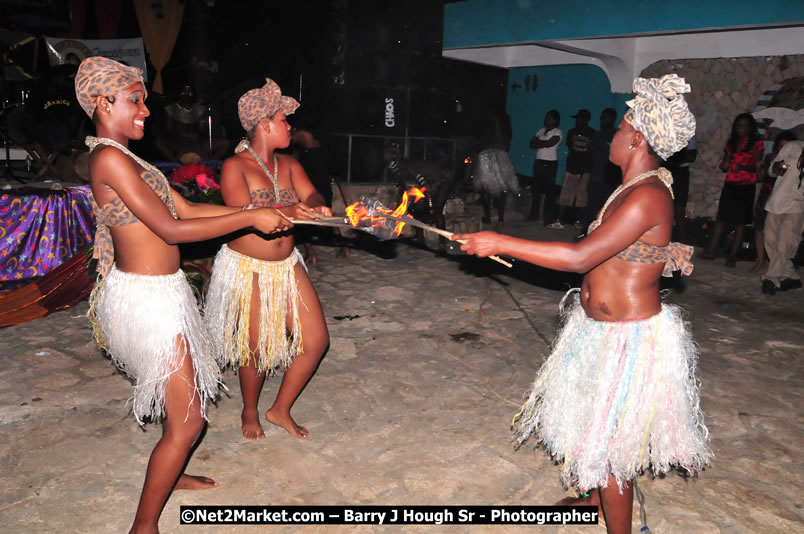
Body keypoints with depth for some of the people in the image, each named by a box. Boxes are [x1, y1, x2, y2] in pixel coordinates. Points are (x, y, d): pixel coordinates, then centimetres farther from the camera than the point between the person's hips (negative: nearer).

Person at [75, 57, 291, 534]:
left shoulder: (125, 159, 13)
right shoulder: (111, 159, -19)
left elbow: (188, 208, 11)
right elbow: (171, 229, -23)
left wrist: (263, 212, 5)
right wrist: (250, 218, -18)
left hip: (159, 292, 10)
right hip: (148, 298, -10)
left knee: (192, 385, 27)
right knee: (187, 420, -2)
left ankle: (170, 474, 49)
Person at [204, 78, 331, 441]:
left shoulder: (289, 165, 7)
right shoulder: (235, 167, -11)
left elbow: (313, 198, -5)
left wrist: (314, 206, -30)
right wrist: (289, 211, -38)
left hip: (286, 266, 6)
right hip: (247, 269, -6)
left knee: (316, 339, 4)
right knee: (256, 349, 3)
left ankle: (281, 410, 24)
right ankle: (250, 412, 34)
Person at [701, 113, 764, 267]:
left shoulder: (757, 143, 3)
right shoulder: (731, 142, 14)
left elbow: (757, 166, -4)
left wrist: (742, 167, -23)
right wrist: (724, 165, -9)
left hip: (747, 187, -3)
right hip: (730, 185, 3)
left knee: (741, 222, -1)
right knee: (721, 218, 1)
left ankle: (732, 256, 1)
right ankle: (710, 251, 4)